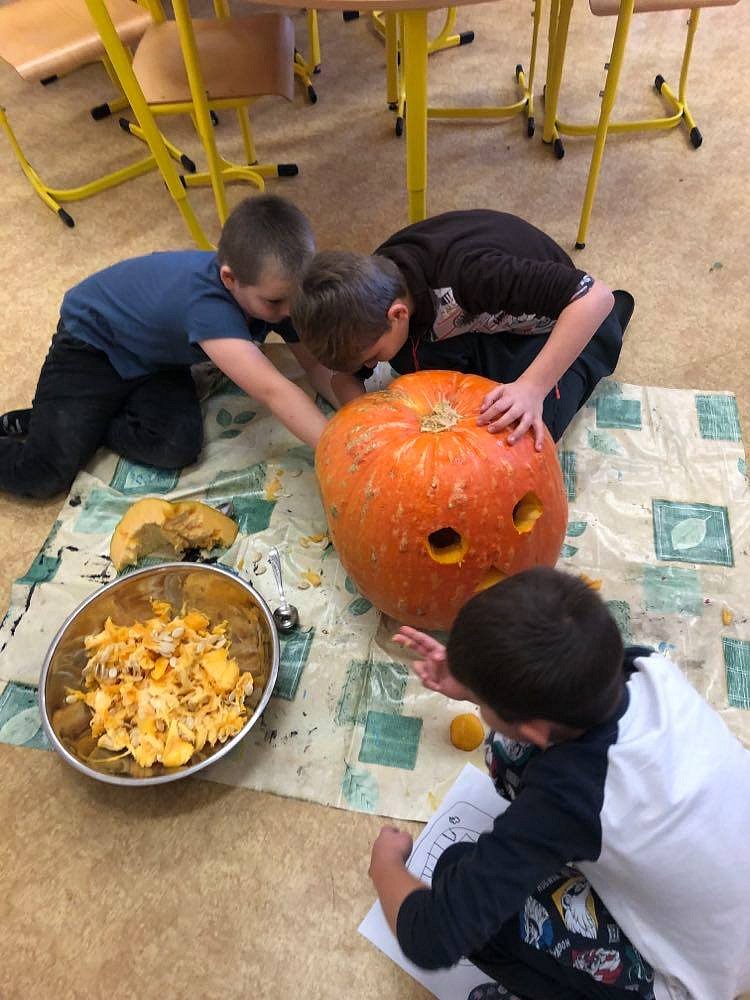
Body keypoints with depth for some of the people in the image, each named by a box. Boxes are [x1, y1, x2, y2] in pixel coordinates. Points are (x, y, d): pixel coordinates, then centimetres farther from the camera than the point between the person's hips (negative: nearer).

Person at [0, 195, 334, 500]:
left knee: (179, 447, -19)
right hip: (90, 343, -6)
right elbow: (272, 391, -51)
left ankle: (80, 424, 4)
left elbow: (317, 364, -15)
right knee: (45, 475, -16)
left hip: (156, 356, 7)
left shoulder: (276, 288, -20)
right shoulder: (207, 305, -42)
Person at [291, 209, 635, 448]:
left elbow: (594, 296, -43)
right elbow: (344, 376, -9)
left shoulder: (466, 273, -43)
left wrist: (533, 387, -50)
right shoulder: (371, 294, -22)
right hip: (479, 317, 4)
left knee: (529, 437, -16)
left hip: (539, 321, -3)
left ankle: (603, 330, 8)